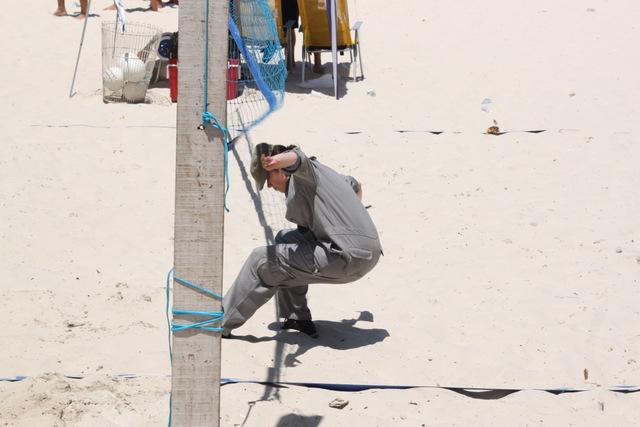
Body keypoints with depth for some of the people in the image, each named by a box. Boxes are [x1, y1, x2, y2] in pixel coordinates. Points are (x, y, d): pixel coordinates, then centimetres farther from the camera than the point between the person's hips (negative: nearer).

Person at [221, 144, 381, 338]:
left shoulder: (307, 170, -5)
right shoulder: (324, 171, 23)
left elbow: (296, 157, -31)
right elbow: (356, 187, 41)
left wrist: (278, 160, -55)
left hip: (348, 257, -10)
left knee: (262, 259, -3)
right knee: (285, 239, 26)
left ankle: (222, 322, 7)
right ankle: (298, 319, 23)